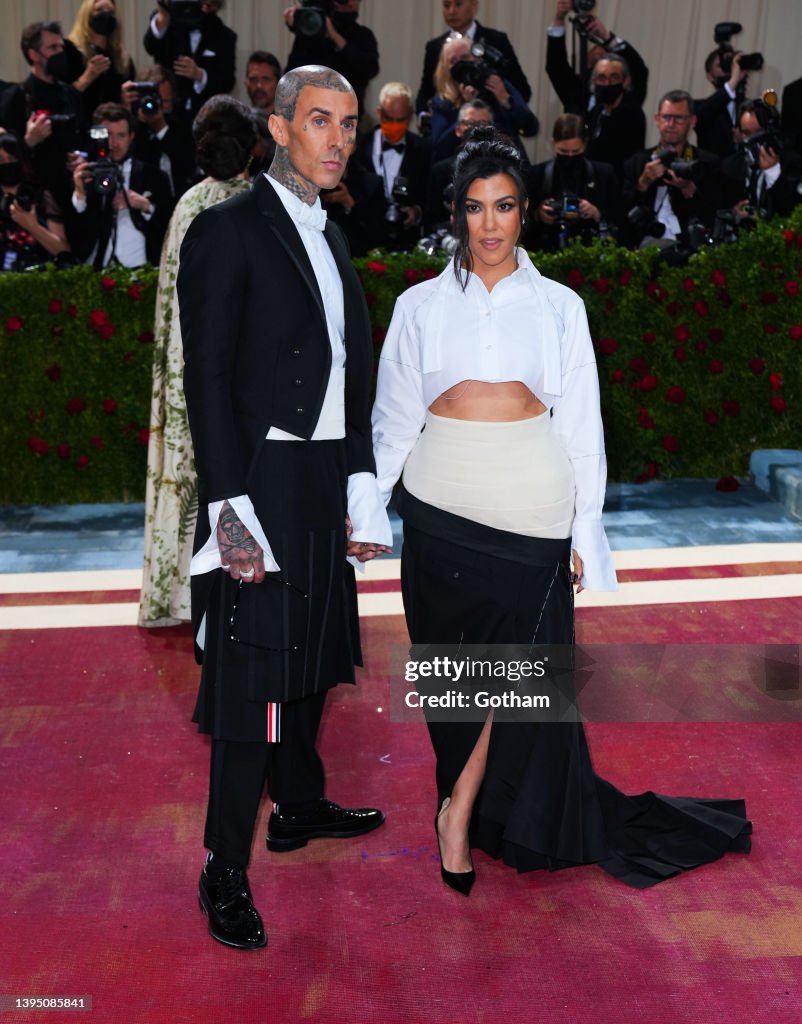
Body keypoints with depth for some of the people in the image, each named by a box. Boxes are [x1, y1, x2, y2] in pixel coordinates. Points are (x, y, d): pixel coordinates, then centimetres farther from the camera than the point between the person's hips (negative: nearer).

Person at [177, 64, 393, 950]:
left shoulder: (330, 242, 16)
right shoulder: (227, 230, -8)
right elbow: (207, 378, -13)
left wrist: (361, 495, 10)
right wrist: (228, 508, -19)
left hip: (323, 488, 8)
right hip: (261, 485, -8)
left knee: (306, 656, 19)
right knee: (250, 677, -2)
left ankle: (299, 806, 39)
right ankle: (224, 873, 12)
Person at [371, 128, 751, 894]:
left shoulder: (559, 306, 7)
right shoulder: (421, 305, 7)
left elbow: (580, 424, 7)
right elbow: (394, 419, 9)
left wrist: (584, 531, 3)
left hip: (530, 509, 0)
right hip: (441, 506, 1)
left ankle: (460, 808, 18)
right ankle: (486, 807, 27)